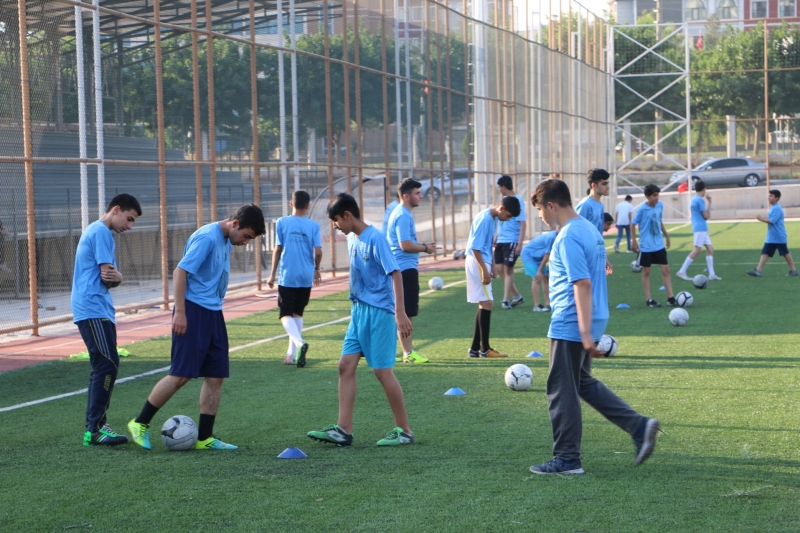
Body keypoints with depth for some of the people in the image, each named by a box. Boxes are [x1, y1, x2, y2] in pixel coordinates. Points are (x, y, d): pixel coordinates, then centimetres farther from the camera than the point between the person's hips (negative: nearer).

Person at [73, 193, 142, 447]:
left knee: (103, 367, 10)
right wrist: (115, 278, 4)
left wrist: (116, 278, -4)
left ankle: (97, 426, 12)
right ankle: (94, 430, -17)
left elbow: (109, 277, 17)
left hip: (98, 309, 11)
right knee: (107, 365, -14)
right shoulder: (102, 233, -10)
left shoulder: (93, 230, 22)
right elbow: (106, 275, -17)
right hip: (93, 309, -11)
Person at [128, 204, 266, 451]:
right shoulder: (207, 237, -15)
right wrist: (180, 312, -22)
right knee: (181, 374, -9)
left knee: (215, 376, 5)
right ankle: (140, 423, 4)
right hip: (193, 310, -9)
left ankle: (205, 437, 9)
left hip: (213, 313, 9)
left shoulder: (226, 241, 13)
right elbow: (180, 271, -19)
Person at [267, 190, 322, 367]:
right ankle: (292, 353, 15)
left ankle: (299, 342, -25)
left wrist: (272, 274, 5)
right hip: (306, 277, 3)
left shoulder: (282, 223, -3)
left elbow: (277, 249, -3)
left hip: (287, 276, -3)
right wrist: (316, 269, 16)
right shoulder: (313, 225, 1)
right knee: (298, 313, 15)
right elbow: (318, 252, -3)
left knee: (285, 313, 1)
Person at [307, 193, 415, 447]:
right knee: (346, 364, 3)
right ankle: (343, 430, 5)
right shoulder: (352, 239, 10)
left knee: (382, 369, -5)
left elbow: (395, 273, -19)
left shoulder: (375, 238, -15)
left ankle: (404, 431, 6)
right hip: (359, 309, 9)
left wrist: (400, 312, -23)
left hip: (379, 311, -9)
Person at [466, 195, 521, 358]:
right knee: (486, 304, -9)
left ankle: (475, 348, 15)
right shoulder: (484, 219, -18)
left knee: (484, 305, 12)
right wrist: (484, 270, -21)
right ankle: (485, 349, -6)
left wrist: (492, 267, 17)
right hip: (477, 264, -10)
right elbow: (475, 247, -21)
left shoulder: (493, 218, 11)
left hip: (483, 263, 10)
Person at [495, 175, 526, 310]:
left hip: (511, 241, -8)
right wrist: (495, 238, 20)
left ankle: (506, 300, 4)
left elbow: (523, 224, -13)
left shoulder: (517, 201, -10)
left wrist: (520, 244, -18)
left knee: (508, 270, -3)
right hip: (501, 241, 8)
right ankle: (517, 296, 19)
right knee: (499, 269, 7)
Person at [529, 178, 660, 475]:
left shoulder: (568, 238, -19)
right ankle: (639, 426, 14)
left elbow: (583, 284, -25)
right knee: (582, 382, 21)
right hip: (581, 326, 10)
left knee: (562, 391, 2)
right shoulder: (590, 229, 11)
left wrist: (586, 333, -25)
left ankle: (567, 460, 9)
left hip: (569, 327, -10)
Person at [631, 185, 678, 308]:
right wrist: (633, 241, -9)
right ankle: (648, 299, 11)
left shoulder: (660, 205, 0)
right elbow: (633, 224, -7)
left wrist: (666, 235, 18)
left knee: (665, 269, 2)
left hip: (659, 245, 5)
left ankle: (670, 298, 6)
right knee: (646, 271, 4)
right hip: (646, 246, -5)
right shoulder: (642, 209, -15)